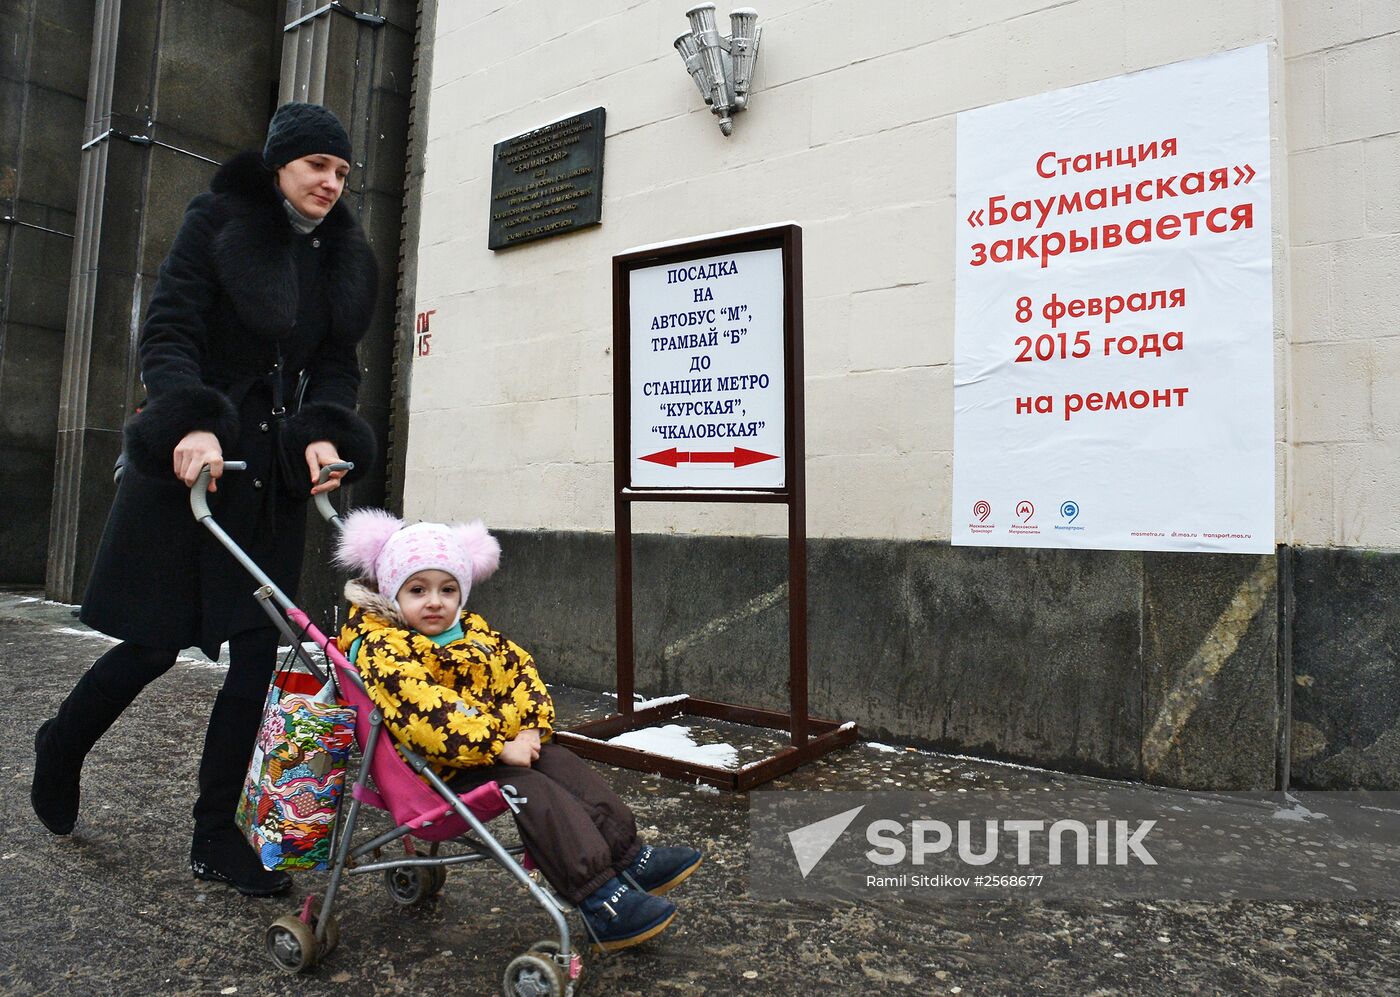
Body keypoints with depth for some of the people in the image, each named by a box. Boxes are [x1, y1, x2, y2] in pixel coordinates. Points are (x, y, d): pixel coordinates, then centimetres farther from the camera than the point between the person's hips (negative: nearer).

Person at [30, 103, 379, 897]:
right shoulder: (218, 223, -2)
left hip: (275, 474, 4)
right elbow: (168, 334, -10)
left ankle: (216, 834, 13)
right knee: (155, 641, 1)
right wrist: (192, 424, -27)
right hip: (191, 459, -4)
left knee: (259, 651, 0)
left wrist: (325, 434, -12)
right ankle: (62, 748, 35)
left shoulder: (347, 259, 10)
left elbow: (338, 366, 8)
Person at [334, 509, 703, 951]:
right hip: (446, 767, -8)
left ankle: (629, 857, 6)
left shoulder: (471, 631, 11)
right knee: (534, 793, -21)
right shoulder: (382, 650, -16)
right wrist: (499, 748, -28)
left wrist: (532, 729, -8)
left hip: (508, 744, 9)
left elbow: (518, 669, 9)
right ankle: (601, 898, -23)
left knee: (566, 767, -2)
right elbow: (429, 717, -29)